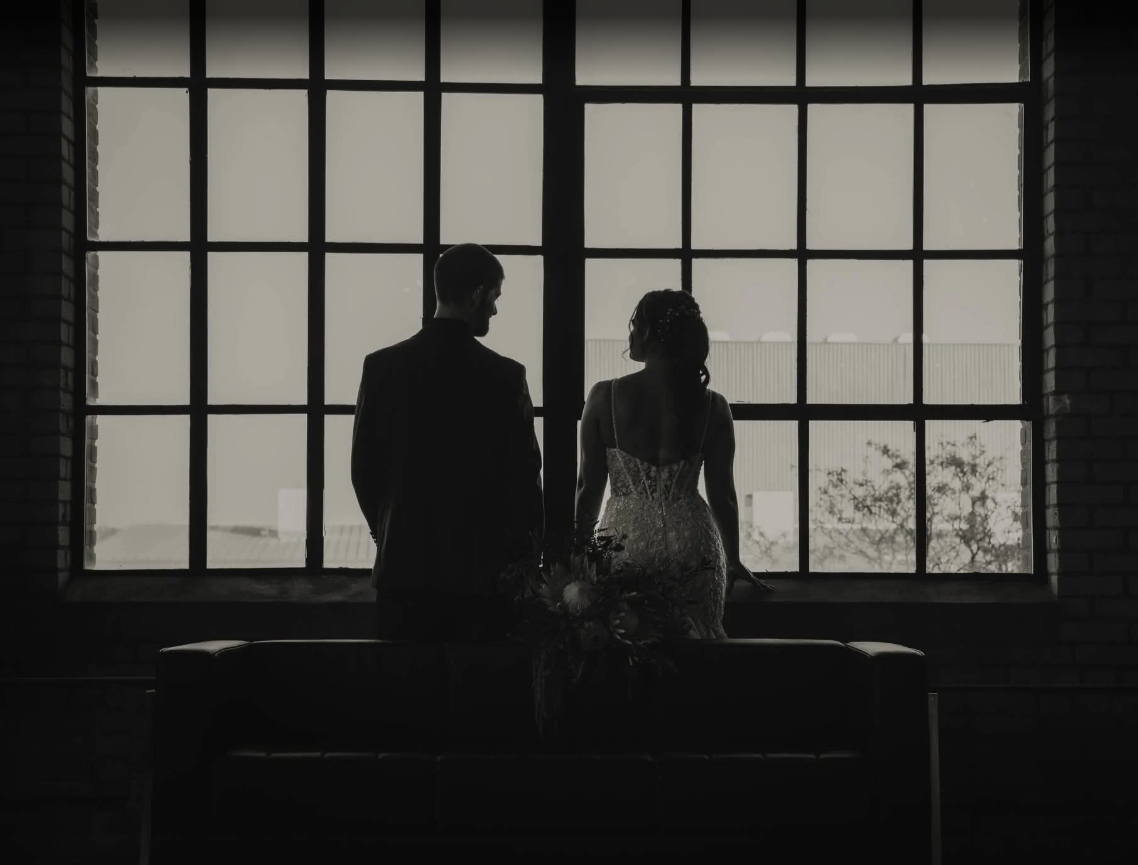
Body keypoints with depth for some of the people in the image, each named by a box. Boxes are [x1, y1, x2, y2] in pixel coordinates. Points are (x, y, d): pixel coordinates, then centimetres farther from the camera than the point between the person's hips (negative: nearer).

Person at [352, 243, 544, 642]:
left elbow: (364, 466, 4)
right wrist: (527, 548, 9)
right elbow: (524, 472, -4)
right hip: (483, 566, -2)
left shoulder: (382, 366, -1)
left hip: (403, 563, 3)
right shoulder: (505, 375, -8)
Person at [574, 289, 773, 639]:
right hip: (692, 543, 1)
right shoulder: (712, 406, -3)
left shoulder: (605, 396, -6)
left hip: (625, 537, -1)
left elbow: (589, 485, -1)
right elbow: (722, 495, 3)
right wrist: (733, 561, 17)